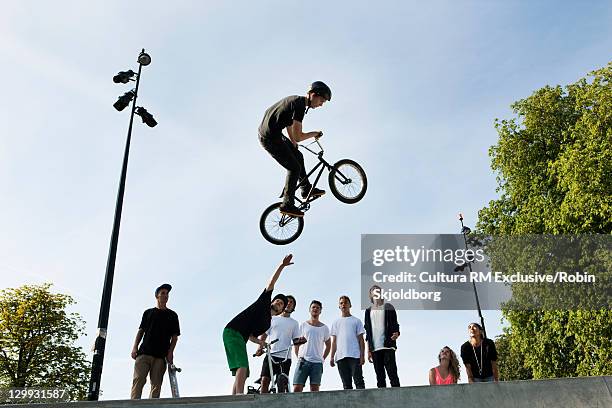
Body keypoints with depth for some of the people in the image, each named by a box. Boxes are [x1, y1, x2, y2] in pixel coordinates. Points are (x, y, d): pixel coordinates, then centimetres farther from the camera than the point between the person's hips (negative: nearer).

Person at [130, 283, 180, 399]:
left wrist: (170, 351, -2)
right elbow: (141, 331, 16)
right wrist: (135, 347, 1)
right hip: (144, 352, 0)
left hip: (161, 356, 0)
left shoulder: (172, 315, 18)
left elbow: (175, 336, 13)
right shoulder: (148, 312, 19)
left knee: (156, 385, -7)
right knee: (138, 380, -15)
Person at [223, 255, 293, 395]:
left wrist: (260, 342, 2)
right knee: (242, 366, -23)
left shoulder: (268, 323, 25)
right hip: (232, 332, -9)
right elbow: (271, 282, 3)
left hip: (241, 338, 9)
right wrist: (282, 266, -3)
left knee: (241, 375, 3)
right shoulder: (264, 301, 10)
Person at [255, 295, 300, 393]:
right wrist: (260, 347, -3)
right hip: (271, 354, 0)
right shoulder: (272, 319, 17)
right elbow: (264, 335, 14)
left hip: (285, 357, 0)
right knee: (265, 380, -11)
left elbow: (296, 340, 11)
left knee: (283, 383, -4)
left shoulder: (294, 323, 18)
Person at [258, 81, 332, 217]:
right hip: (270, 138, -10)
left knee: (298, 156, 20)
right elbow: (298, 137, -24)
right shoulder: (300, 106, -21)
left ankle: (307, 189, 32)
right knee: (294, 168, -3)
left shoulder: (295, 100, 10)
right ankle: (287, 205, 3)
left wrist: (293, 143, 30)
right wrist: (315, 134, -7)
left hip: (270, 133, 10)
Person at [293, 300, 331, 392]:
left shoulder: (324, 328, 11)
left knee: (314, 390, -2)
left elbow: (328, 345, 19)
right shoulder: (303, 325, 9)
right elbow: (296, 343, 14)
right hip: (303, 361, -1)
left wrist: (322, 359, 10)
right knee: (297, 388, -9)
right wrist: (299, 357, 5)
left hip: (317, 363, 1)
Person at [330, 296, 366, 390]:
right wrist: (332, 357, 7)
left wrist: (362, 355, -5)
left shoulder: (356, 321, 11)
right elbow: (334, 341, 16)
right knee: (346, 384, 3)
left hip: (354, 355, -3)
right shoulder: (336, 323, 19)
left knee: (358, 381, -9)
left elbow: (361, 340, 6)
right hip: (340, 357, 3)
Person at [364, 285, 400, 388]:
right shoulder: (368, 311, 15)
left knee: (392, 373, -9)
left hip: (387, 346, -3)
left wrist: (396, 334, -20)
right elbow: (368, 333, 16)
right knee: (379, 376, 3)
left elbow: (395, 325, 4)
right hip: (374, 348, 3)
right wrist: (368, 350, 11)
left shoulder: (388, 308, 7)